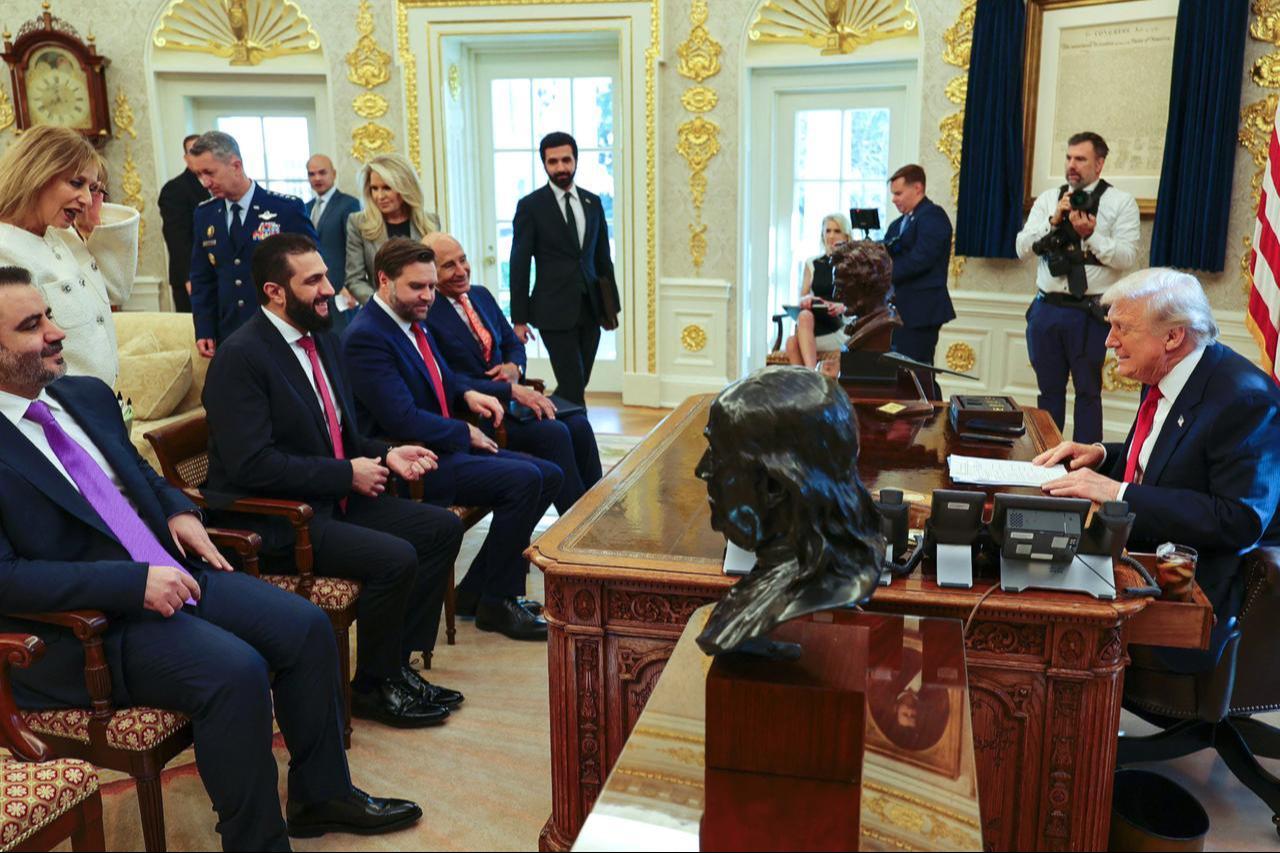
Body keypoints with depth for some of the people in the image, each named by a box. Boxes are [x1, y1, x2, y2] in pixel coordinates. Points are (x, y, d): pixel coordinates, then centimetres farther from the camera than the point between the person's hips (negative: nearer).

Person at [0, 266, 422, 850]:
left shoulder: (88, 396, 10)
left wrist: (178, 511, 3)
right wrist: (134, 581, -25)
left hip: (171, 575, 8)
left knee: (307, 628, -5)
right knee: (236, 671, -28)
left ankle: (321, 794, 14)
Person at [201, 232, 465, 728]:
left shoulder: (322, 341, 12)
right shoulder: (240, 357, -16)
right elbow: (252, 465, -24)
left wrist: (385, 456, 1)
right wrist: (347, 474, -19)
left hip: (335, 498, 9)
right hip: (273, 519, -9)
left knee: (443, 528, 2)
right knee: (395, 558, -25)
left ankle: (398, 665, 9)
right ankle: (373, 687, -1)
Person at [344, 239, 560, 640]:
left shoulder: (411, 323, 13)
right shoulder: (366, 337, -17)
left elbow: (443, 378, 26)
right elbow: (403, 419, -23)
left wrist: (469, 393, 3)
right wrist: (466, 434, -11)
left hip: (445, 447, 10)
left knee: (549, 476, 3)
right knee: (524, 479, -24)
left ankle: (475, 591, 7)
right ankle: (496, 602, -9)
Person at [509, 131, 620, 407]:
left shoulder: (593, 202, 10)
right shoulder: (530, 206, -3)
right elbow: (519, 265, -3)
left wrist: (612, 304, 12)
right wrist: (519, 319, -6)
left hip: (591, 308, 5)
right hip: (555, 310, -5)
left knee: (577, 384, 8)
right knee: (574, 388, -8)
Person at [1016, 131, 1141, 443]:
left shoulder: (1121, 202, -1)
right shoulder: (1048, 199, 10)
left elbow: (1126, 257, -9)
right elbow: (1023, 248, 3)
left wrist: (1091, 234, -19)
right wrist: (1054, 220, -9)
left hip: (1089, 312, -4)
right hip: (1046, 308, 4)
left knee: (1088, 391, 4)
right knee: (1049, 389, 13)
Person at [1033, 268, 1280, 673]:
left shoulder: (1245, 399, -21)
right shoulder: (1164, 377, 5)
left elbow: (1241, 521, -26)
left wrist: (1120, 493, -28)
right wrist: (1101, 454, 1)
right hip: (1144, 543, 9)